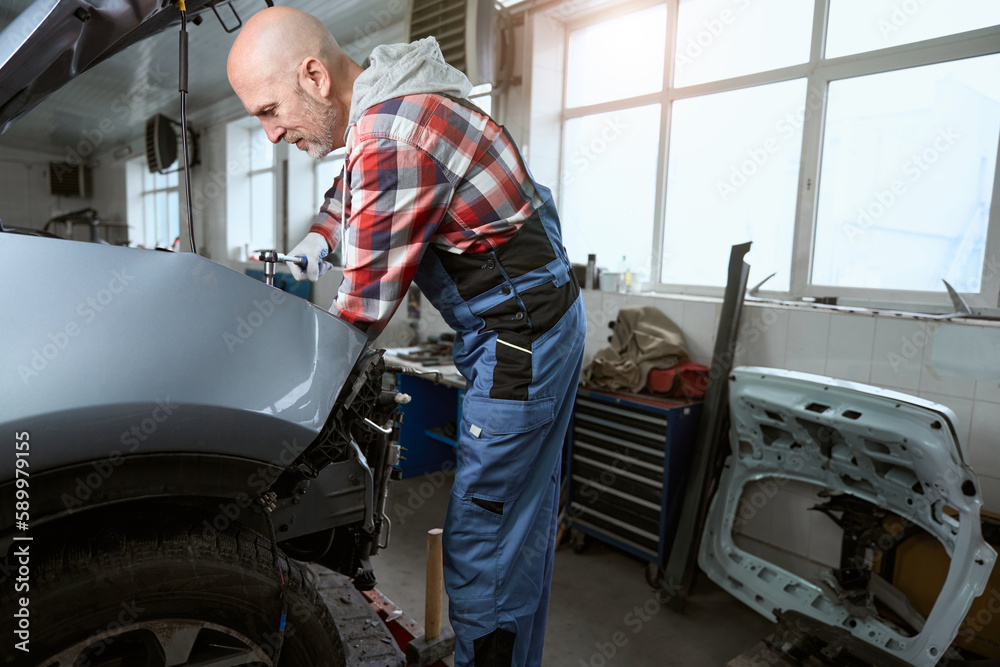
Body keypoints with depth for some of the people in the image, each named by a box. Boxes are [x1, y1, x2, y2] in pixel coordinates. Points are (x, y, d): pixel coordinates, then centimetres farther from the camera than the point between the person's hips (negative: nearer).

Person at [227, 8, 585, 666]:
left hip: (520, 334, -10)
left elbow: (363, 313, -20)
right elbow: (348, 196, 29)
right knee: (524, 523, 22)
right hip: (542, 320, 10)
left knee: (479, 548, 0)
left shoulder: (390, 139, -24)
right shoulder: (384, 105, 9)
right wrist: (301, 260, 16)